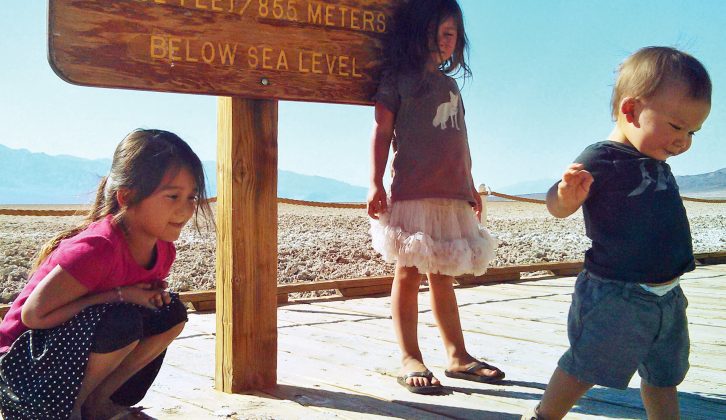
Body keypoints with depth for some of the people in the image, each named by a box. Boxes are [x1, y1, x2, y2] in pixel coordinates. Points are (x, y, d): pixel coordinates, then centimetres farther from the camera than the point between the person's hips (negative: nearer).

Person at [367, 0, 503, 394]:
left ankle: (458, 356, 14)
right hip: (412, 191, -6)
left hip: (452, 194, 6)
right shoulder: (398, 77, 3)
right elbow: (382, 130, -2)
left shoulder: (449, 83, 20)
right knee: (409, 273, -4)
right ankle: (410, 360, 0)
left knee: (443, 275, 11)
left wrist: (470, 185, 20)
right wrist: (375, 184, -10)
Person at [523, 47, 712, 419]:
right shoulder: (601, 160, -17)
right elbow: (557, 205, -27)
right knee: (585, 366, -1)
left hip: (667, 296, 8)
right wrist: (567, 195, -45)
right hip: (614, 295, -8)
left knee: (663, 377, 18)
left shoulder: (657, 162, 10)